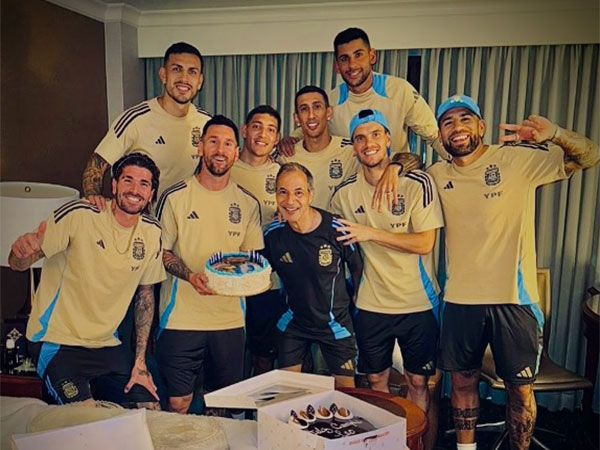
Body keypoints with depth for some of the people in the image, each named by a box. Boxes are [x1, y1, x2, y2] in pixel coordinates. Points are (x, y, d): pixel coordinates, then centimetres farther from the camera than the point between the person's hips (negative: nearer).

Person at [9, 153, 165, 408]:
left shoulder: (152, 232, -1)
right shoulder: (78, 215, -17)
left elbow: (146, 293, 6)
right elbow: (18, 264, -16)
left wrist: (140, 361, 4)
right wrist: (22, 251, -42)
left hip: (106, 344, 5)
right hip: (57, 342, -5)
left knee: (151, 410, 5)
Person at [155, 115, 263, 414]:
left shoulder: (248, 203, 6)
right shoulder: (175, 197, -3)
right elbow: (161, 251, 0)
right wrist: (190, 275, -18)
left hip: (231, 318, 3)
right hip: (182, 316, -3)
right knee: (178, 403, 2)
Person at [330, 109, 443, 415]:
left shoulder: (417, 182, -10)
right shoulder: (345, 193, -1)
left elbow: (425, 243, -15)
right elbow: (335, 240, 13)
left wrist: (370, 233, -20)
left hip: (418, 302, -2)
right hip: (370, 305, 3)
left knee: (418, 381, 11)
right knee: (376, 380, 16)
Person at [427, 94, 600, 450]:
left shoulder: (518, 159, -6)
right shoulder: (437, 175, 4)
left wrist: (554, 134, -28)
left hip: (514, 298, -3)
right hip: (460, 300, 3)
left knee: (521, 389, 10)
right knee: (463, 381, 16)